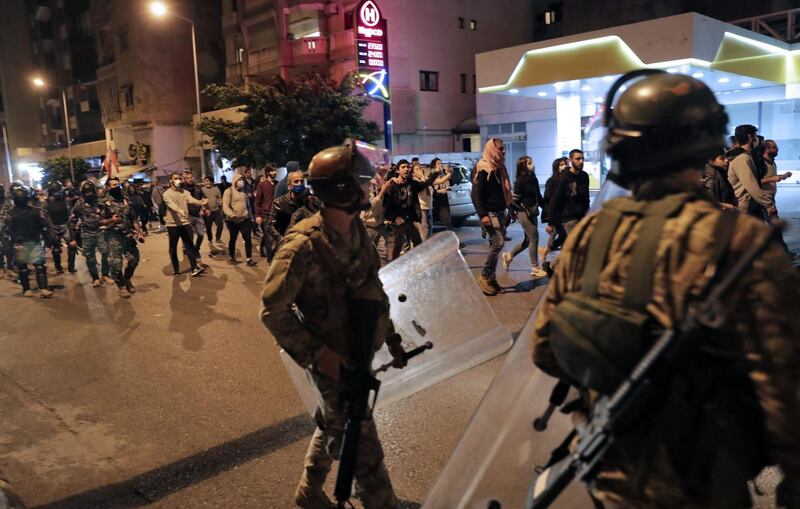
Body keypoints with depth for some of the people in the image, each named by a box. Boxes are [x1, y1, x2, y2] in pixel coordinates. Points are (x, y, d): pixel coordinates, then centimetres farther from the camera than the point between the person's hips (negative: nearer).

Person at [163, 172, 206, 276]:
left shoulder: (185, 192, 9)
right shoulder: (167, 194, -6)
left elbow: (191, 200, -10)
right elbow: (171, 204, -26)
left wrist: (201, 203, -27)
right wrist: (180, 210, -45)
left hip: (185, 223, 3)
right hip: (173, 224, -3)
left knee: (189, 245, -1)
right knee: (173, 247, 6)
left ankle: (194, 268, -3)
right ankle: (176, 269, 18)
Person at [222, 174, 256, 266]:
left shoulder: (244, 191, 12)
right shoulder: (229, 191, -6)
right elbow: (225, 206, -14)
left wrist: (250, 217, 19)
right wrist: (232, 215, -28)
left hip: (245, 219, 4)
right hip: (233, 220, -4)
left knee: (248, 238, -6)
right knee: (233, 239, 10)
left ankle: (249, 259, -5)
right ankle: (232, 257, 25)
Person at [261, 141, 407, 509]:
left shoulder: (355, 229, 0)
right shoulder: (304, 245, -26)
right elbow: (272, 311, -21)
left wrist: (390, 335, 12)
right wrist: (317, 353, -22)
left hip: (358, 352, 8)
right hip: (332, 360, -8)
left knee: (334, 427, 26)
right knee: (363, 447, 6)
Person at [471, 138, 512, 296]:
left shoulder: (499, 168, 15)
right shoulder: (483, 168, -11)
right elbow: (475, 194, -17)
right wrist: (482, 215, -24)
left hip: (499, 212, 9)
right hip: (489, 213, -9)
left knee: (496, 244, 8)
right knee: (498, 243, -15)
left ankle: (491, 278, 15)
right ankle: (484, 276, -6)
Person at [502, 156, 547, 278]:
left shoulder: (534, 179, 9)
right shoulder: (520, 181, -12)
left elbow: (539, 196, 14)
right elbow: (515, 200, -12)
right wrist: (524, 208, -10)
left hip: (533, 212, 8)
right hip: (524, 213, -8)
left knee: (528, 240, 14)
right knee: (534, 238, -4)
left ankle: (509, 256, 31)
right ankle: (535, 268, 6)